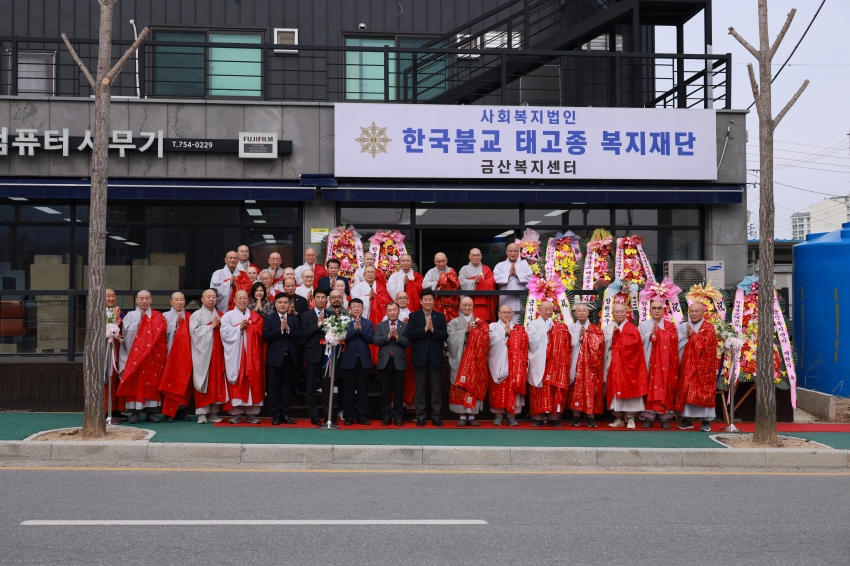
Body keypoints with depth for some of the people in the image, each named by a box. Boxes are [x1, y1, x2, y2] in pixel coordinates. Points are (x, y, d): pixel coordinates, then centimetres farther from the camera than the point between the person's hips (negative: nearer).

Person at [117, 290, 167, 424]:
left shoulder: (158, 316, 12)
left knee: (152, 381, -2)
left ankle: (151, 411, 2)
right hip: (135, 353, 0)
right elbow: (127, 331, -4)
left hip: (154, 355, 0)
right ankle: (134, 412, -4)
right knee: (135, 381, -6)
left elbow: (162, 331, -4)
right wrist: (139, 321, -9)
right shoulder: (130, 315, 11)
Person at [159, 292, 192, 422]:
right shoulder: (166, 316, 7)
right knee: (171, 382, -7)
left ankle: (181, 410, 7)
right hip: (171, 353, -2)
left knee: (185, 382, 0)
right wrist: (176, 322, -12)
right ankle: (168, 413, -4)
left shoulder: (189, 317, 13)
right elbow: (165, 333, -5)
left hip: (186, 353, 2)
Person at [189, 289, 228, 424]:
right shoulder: (197, 315, 3)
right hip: (203, 353, -4)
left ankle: (214, 412, 4)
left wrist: (219, 326, -5)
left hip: (217, 353, 4)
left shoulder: (220, 316, 17)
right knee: (204, 382, -6)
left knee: (217, 382, 1)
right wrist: (211, 326, -9)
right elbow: (194, 331, -11)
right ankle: (202, 413, -4)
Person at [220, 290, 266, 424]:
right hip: (235, 356, -2)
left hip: (252, 355, 2)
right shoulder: (228, 316, 7)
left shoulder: (256, 316, 13)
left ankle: (252, 413, 4)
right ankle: (236, 413, 1)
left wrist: (248, 326, -8)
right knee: (236, 384, -3)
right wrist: (239, 327, -11)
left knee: (252, 382, 0)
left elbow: (260, 333, 0)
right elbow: (225, 333, -8)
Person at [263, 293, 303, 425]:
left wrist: (288, 329, -15)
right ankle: (276, 415, 7)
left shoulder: (295, 319, 9)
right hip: (274, 358, -2)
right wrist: (280, 329, -16)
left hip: (290, 357, 2)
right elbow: (265, 335, -10)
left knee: (287, 387, 7)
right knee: (274, 387, 1)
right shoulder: (269, 318, 3)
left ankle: (285, 414, 13)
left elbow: (299, 336, -3)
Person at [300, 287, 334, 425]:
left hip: (328, 355, 1)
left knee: (328, 387, 3)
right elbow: (303, 335, -6)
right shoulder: (306, 315, 5)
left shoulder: (332, 315, 9)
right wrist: (318, 325, -12)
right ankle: (313, 415, 8)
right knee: (311, 387, 2)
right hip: (312, 355, -1)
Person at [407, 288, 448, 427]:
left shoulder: (440, 316, 6)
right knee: (420, 387, 4)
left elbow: (445, 336, -4)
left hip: (435, 357, 1)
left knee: (436, 387, 4)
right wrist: (425, 329, -18)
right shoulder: (413, 316, 2)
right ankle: (420, 416, 10)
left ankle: (436, 416, 10)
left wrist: (433, 329, -17)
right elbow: (410, 335, -10)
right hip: (420, 356, -1)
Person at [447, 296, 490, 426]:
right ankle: (462, 416, 1)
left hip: (475, 361, 1)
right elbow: (452, 339, -7)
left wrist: (474, 331, -15)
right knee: (460, 388, -3)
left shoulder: (480, 323, 13)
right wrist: (465, 331, -16)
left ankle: (471, 416, 2)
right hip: (459, 360, -1)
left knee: (474, 387, -2)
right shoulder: (454, 323, 9)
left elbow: (484, 340, 0)